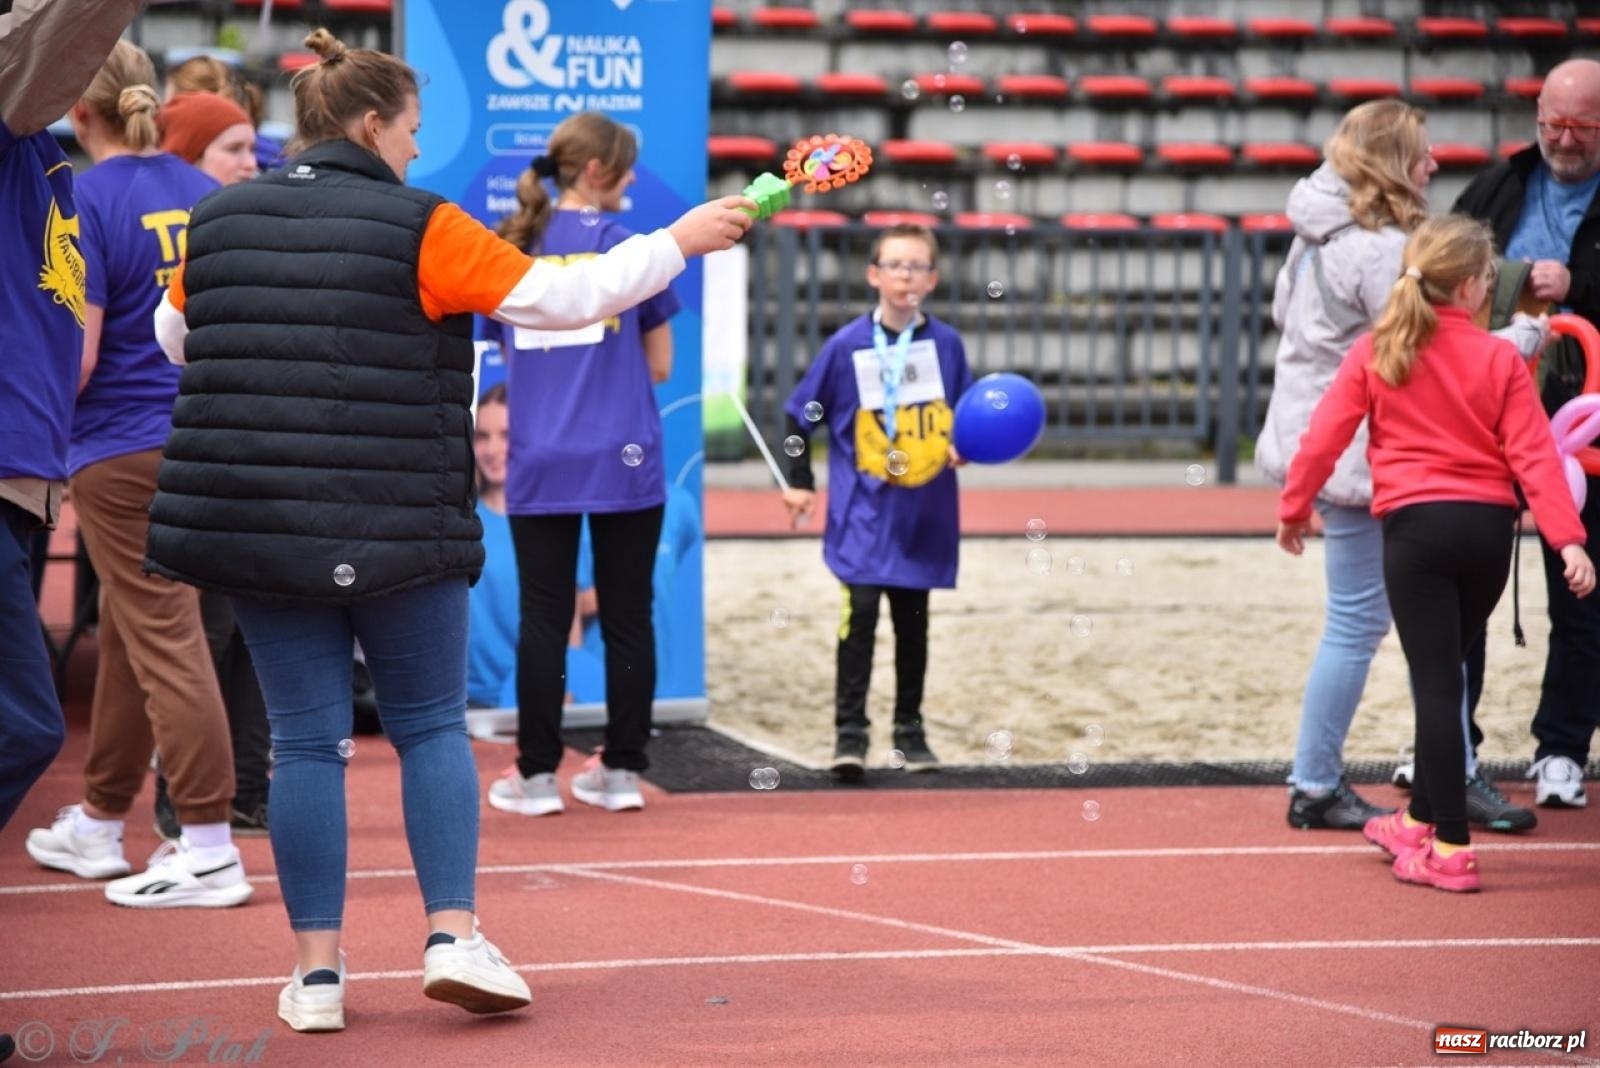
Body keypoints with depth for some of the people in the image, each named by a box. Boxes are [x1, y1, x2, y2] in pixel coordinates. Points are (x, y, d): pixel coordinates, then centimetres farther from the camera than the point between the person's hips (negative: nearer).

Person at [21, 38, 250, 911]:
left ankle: (210, 850, -6)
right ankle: (98, 824, 30)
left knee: (165, 642, -5)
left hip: (122, 451, -7)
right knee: (129, 635, 18)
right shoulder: (204, 194, 7)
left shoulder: (87, 199, -13)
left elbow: (77, 355, -16)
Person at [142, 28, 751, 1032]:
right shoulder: (422, 228, -8)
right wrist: (680, 241, 2)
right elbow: (560, 296, -8)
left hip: (248, 521, 3)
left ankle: (318, 970, 5)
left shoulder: (217, 221, 5)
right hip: (393, 529, -3)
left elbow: (172, 335, 20)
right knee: (432, 725, 13)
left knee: (308, 737, 7)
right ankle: (455, 936, 2)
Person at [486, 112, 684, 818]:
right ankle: (621, 770, 10)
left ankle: (537, 774, 6)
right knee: (627, 619, 6)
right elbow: (659, 365, 2)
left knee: (544, 620, 5)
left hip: (539, 464, 2)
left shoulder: (511, 250, 5)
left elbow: (509, 357, 13)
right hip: (624, 463, -2)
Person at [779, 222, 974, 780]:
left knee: (913, 618, 11)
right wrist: (800, 481, 1)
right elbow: (803, 414, 4)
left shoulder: (946, 344, 1)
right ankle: (850, 732, -8)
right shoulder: (847, 345, -5)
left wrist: (963, 447, -8)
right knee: (861, 609, -12)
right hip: (863, 506, -2)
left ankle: (910, 728, 23)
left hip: (925, 508, 2)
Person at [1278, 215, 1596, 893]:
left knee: (1436, 682, -3)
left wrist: (1294, 507, 14)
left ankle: (1451, 849, -8)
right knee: (1445, 674, 18)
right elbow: (1534, 456, -7)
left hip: (1415, 525, -1)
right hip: (1489, 528, 2)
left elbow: (1324, 436, 1)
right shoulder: (1500, 360, 0)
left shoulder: (1375, 352, 0)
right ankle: (1421, 820, 31)